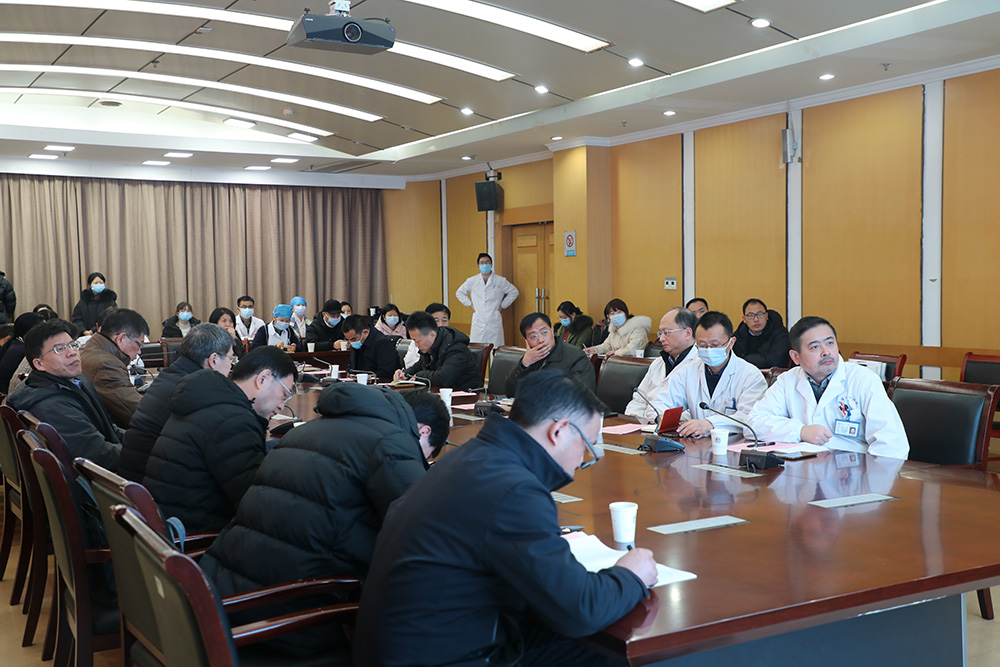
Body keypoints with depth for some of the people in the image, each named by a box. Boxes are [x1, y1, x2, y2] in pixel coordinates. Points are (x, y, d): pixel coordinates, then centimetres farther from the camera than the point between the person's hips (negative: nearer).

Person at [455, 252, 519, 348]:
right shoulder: (472, 281, 9)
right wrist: (470, 304, 11)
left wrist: (503, 305, 7)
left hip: (494, 322, -1)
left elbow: (514, 292, 14)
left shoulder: (500, 281, 5)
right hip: (478, 321, 1)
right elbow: (459, 293, 22)